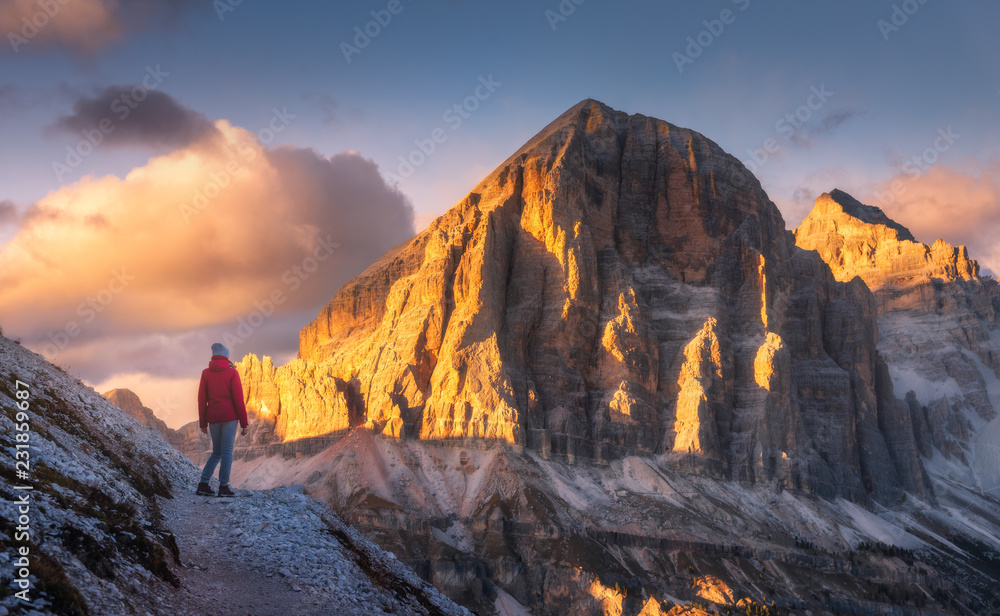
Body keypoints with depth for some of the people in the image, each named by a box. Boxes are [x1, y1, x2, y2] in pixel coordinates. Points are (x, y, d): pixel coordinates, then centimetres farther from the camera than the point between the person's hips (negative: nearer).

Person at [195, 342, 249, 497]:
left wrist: (203, 423, 13)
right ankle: (223, 487, -3)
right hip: (229, 417, -4)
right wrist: (244, 423, -2)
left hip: (213, 418, 4)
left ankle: (203, 484, 6)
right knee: (227, 452, -1)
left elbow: (202, 399, 6)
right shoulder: (232, 373, -4)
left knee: (216, 452, 15)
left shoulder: (206, 373, 6)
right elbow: (238, 399, -6)